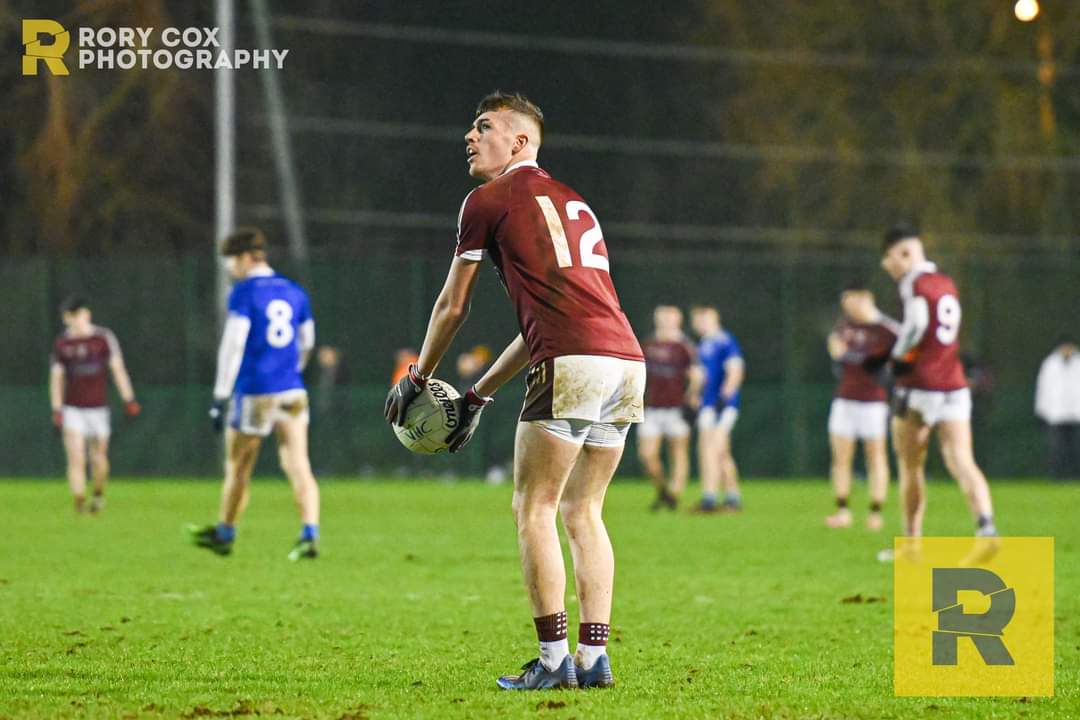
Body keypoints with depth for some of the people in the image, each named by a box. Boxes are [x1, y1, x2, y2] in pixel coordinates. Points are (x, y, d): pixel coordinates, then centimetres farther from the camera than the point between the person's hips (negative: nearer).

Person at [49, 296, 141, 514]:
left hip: (98, 408, 0)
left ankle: (99, 494, 33)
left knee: (99, 458, 8)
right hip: (72, 410, 0)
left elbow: (117, 368, -1)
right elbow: (56, 378, 6)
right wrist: (56, 410, 0)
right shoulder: (61, 343, 3)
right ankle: (79, 502, -16)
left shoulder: (104, 337, -1)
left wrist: (129, 400, -7)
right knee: (76, 459, -14)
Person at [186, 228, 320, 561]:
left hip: (254, 393, -5)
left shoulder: (244, 293, -8)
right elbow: (307, 343, 22)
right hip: (292, 391, 5)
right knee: (298, 465, -2)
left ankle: (224, 534, 27)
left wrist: (220, 397, -12)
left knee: (238, 468, 11)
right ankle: (309, 535, -18)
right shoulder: (294, 292, 11)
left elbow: (233, 345, -14)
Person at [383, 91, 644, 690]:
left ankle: (554, 659, -4)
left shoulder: (489, 201, 6)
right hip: (626, 361, 7)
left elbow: (452, 307, 13)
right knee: (582, 512, 13)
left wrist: (416, 380, 28)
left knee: (533, 509, 0)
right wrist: (478, 395, 36)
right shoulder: (572, 201, 29)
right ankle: (594, 657, 8)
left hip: (572, 364, -7)